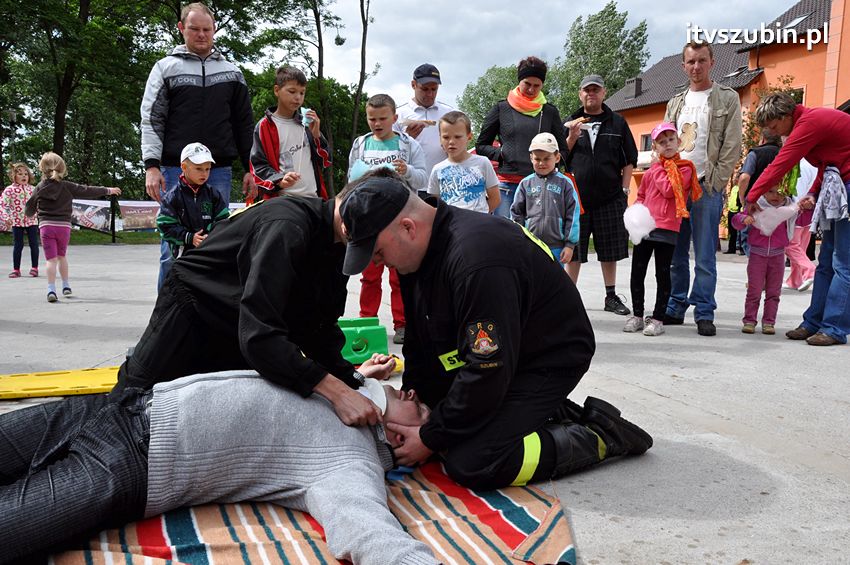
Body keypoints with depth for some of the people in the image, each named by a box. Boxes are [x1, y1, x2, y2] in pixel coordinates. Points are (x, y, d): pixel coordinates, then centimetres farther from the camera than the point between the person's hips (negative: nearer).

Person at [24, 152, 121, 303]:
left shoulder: (39, 188, 0)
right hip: (64, 226, 1)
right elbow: (88, 191, 4)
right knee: (62, 256, 19)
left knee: (51, 258, -3)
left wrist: (31, 213, 32)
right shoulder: (67, 186, -2)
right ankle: (66, 286, 26)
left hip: (46, 226, -1)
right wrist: (107, 190, 14)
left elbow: (29, 210, 7)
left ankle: (51, 290, -13)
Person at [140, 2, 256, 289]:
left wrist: (250, 169, 8)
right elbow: (151, 120, 1)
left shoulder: (231, 73, 15)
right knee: (173, 250, -2)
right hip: (175, 169, -2)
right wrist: (152, 165, -10)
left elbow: (245, 125, 15)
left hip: (219, 171, 2)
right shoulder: (166, 68, 8)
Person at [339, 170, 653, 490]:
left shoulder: (477, 259, -34)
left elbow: (488, 370, -30)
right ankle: (544, 413, 14)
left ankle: (599, 436, -6)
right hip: (488, 358, 10)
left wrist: (430, 439, -21)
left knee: (470, 465, -22)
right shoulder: (419, 249, -2)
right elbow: (420, 338, 11)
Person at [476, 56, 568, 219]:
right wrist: (500, 154, -5)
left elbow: (563, 150, 18)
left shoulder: (550, 112, 14)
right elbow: (481, 146, 13)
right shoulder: (502, 108, 10)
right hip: (507, 185, -1)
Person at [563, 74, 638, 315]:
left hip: (609, 197, 1)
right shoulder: (570, 123, 9)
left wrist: (624, 189, 2)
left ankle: (611, 297, 16)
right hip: (577, 196, 0)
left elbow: (630, 159, 11)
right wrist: (572, 137, -9)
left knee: (610, 249, 6)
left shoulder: (617, 123, 9)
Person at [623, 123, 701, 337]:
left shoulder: (684, 169, 0)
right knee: (637, 272, 7)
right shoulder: (651, 171, 12)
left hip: (666, 229, -4)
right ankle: (637, 316, 19)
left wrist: (658, 170, -6)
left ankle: (658, 318, 12)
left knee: (663, 274, 3)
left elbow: (668, 190, -15)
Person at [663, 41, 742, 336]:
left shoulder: (727, 99, 4)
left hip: (707, 188, -4)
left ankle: (704, 313, 4)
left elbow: (732, 146, -2)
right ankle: (675, 309, 15)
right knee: (675, 254, 7)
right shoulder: (676, 102, 17)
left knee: (705, 256, -3)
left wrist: (715, 183, -10)